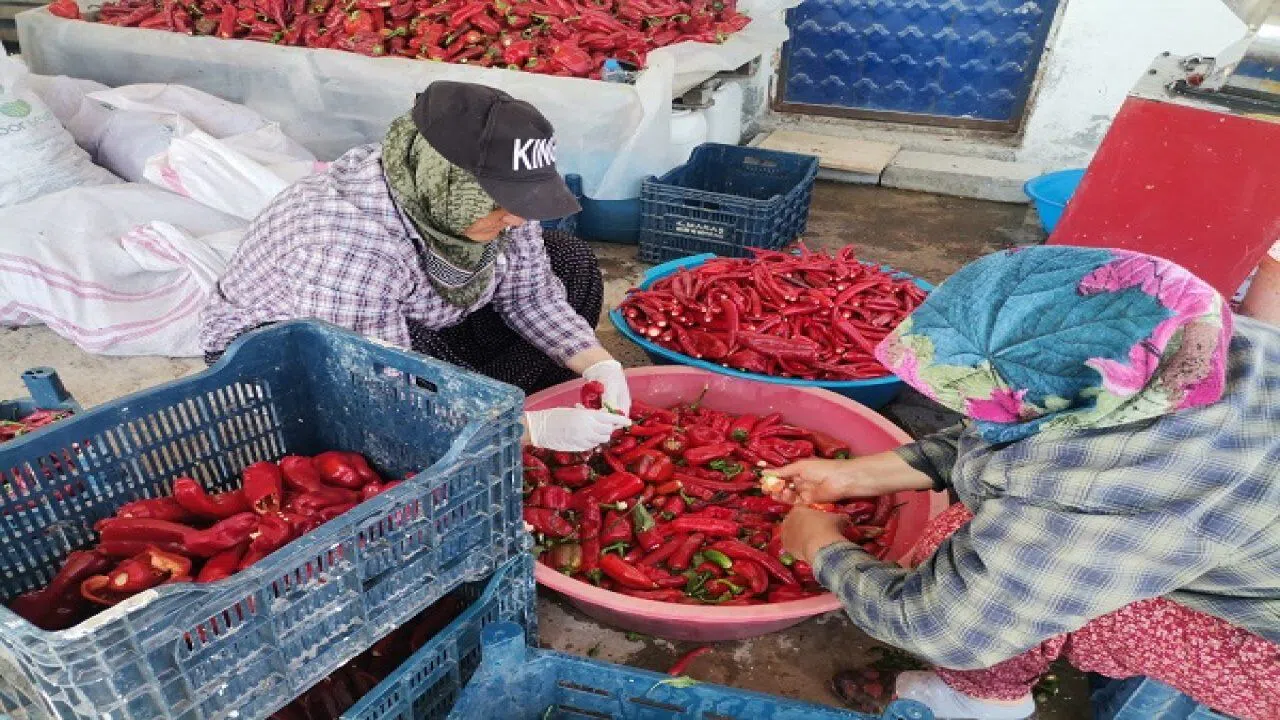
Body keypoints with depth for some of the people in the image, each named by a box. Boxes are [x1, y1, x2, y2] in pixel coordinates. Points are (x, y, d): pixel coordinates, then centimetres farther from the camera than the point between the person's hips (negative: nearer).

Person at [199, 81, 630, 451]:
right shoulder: (352, 243, -39)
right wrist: (535, 427, -39)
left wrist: (599, 365, -23)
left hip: (427, 326, 7)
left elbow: (532, 295, -8)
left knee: (572, 263, -4)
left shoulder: (487, 194, -19)